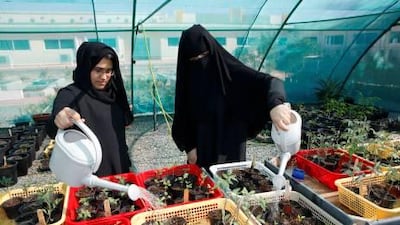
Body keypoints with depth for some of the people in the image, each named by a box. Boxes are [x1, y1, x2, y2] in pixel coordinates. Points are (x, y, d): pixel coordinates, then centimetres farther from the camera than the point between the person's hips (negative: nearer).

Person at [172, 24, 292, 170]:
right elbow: (183, 118, 2)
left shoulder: (231, 70, -15)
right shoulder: (187, 80, -5)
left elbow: (270, 82, -24)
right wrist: (188, 146, -2)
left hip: (231, 144, -2)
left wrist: (275, 104, -44)